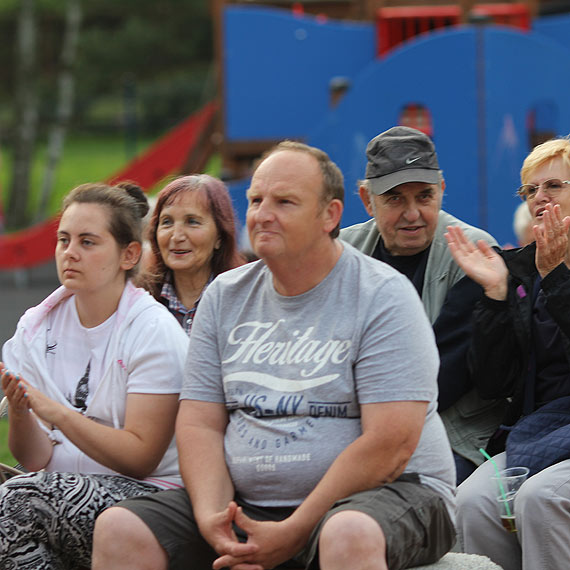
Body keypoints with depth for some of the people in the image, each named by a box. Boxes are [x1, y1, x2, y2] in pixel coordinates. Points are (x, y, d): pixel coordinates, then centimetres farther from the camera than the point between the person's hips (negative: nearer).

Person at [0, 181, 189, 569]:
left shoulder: (153, 331, -7)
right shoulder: (37, 327, 8)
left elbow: (140, 457, -13)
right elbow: (36, 459, 5)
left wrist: (58, 413, -22)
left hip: (147, 492, -4)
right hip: (61, 488, 5)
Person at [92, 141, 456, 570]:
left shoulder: (383, 296, -6)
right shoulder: (225, 297, 12)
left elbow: (390, 445, -15)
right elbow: (199, 424, 8)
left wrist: (293, 533, -20)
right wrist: (211, 519, -12)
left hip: (381, 493, -5)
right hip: (247, 505, 5)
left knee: (349, 534, -40)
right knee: (119, 529, -14)